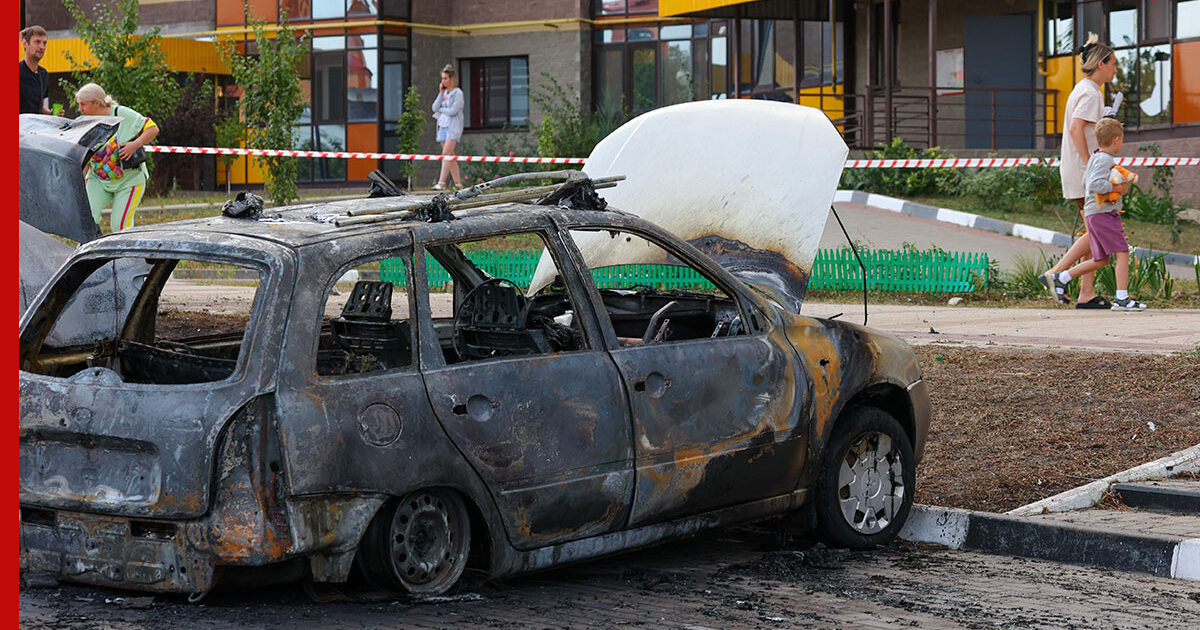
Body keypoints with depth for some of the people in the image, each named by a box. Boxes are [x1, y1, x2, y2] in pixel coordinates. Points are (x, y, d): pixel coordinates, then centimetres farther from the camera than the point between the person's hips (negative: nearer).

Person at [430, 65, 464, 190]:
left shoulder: (458, 93, -5)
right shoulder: (443, 93, 16)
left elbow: (453, 111, -15)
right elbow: (435, 108, 6)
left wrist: (440, 110, -1)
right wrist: (441, 93, 0)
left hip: (453, 127, -7)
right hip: (443, 126, 7)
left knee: (446, 153, -17)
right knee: (450, 156, 6)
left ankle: (441, 183, -25)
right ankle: (458, 183, 11)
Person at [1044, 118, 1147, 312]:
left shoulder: (1095, 158, 18)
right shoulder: (1104, 160, -14)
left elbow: (1086, 183, 28)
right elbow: (1095, 184, -27)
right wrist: (1116, 188, -20)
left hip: (1093, 213, 10)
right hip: (1102, 213, -10)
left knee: (1100, 261, 13)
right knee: (1122, 252, -10)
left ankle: (1060, 278, 17)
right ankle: (1122, 298, -12)